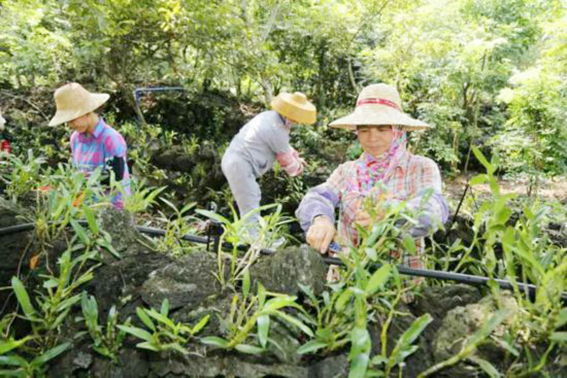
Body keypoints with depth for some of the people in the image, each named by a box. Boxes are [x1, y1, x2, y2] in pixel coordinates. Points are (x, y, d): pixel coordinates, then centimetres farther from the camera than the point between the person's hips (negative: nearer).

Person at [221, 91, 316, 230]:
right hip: (240, 166, -11)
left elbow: (284, 146, 23)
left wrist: (296, 157, 17)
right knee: (251, 210, -10)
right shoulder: (277, 131, -22)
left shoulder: (271, 116, 4)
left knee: (253, 197, 27)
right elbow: (288, 163, -7)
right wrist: (298, 167, 12)